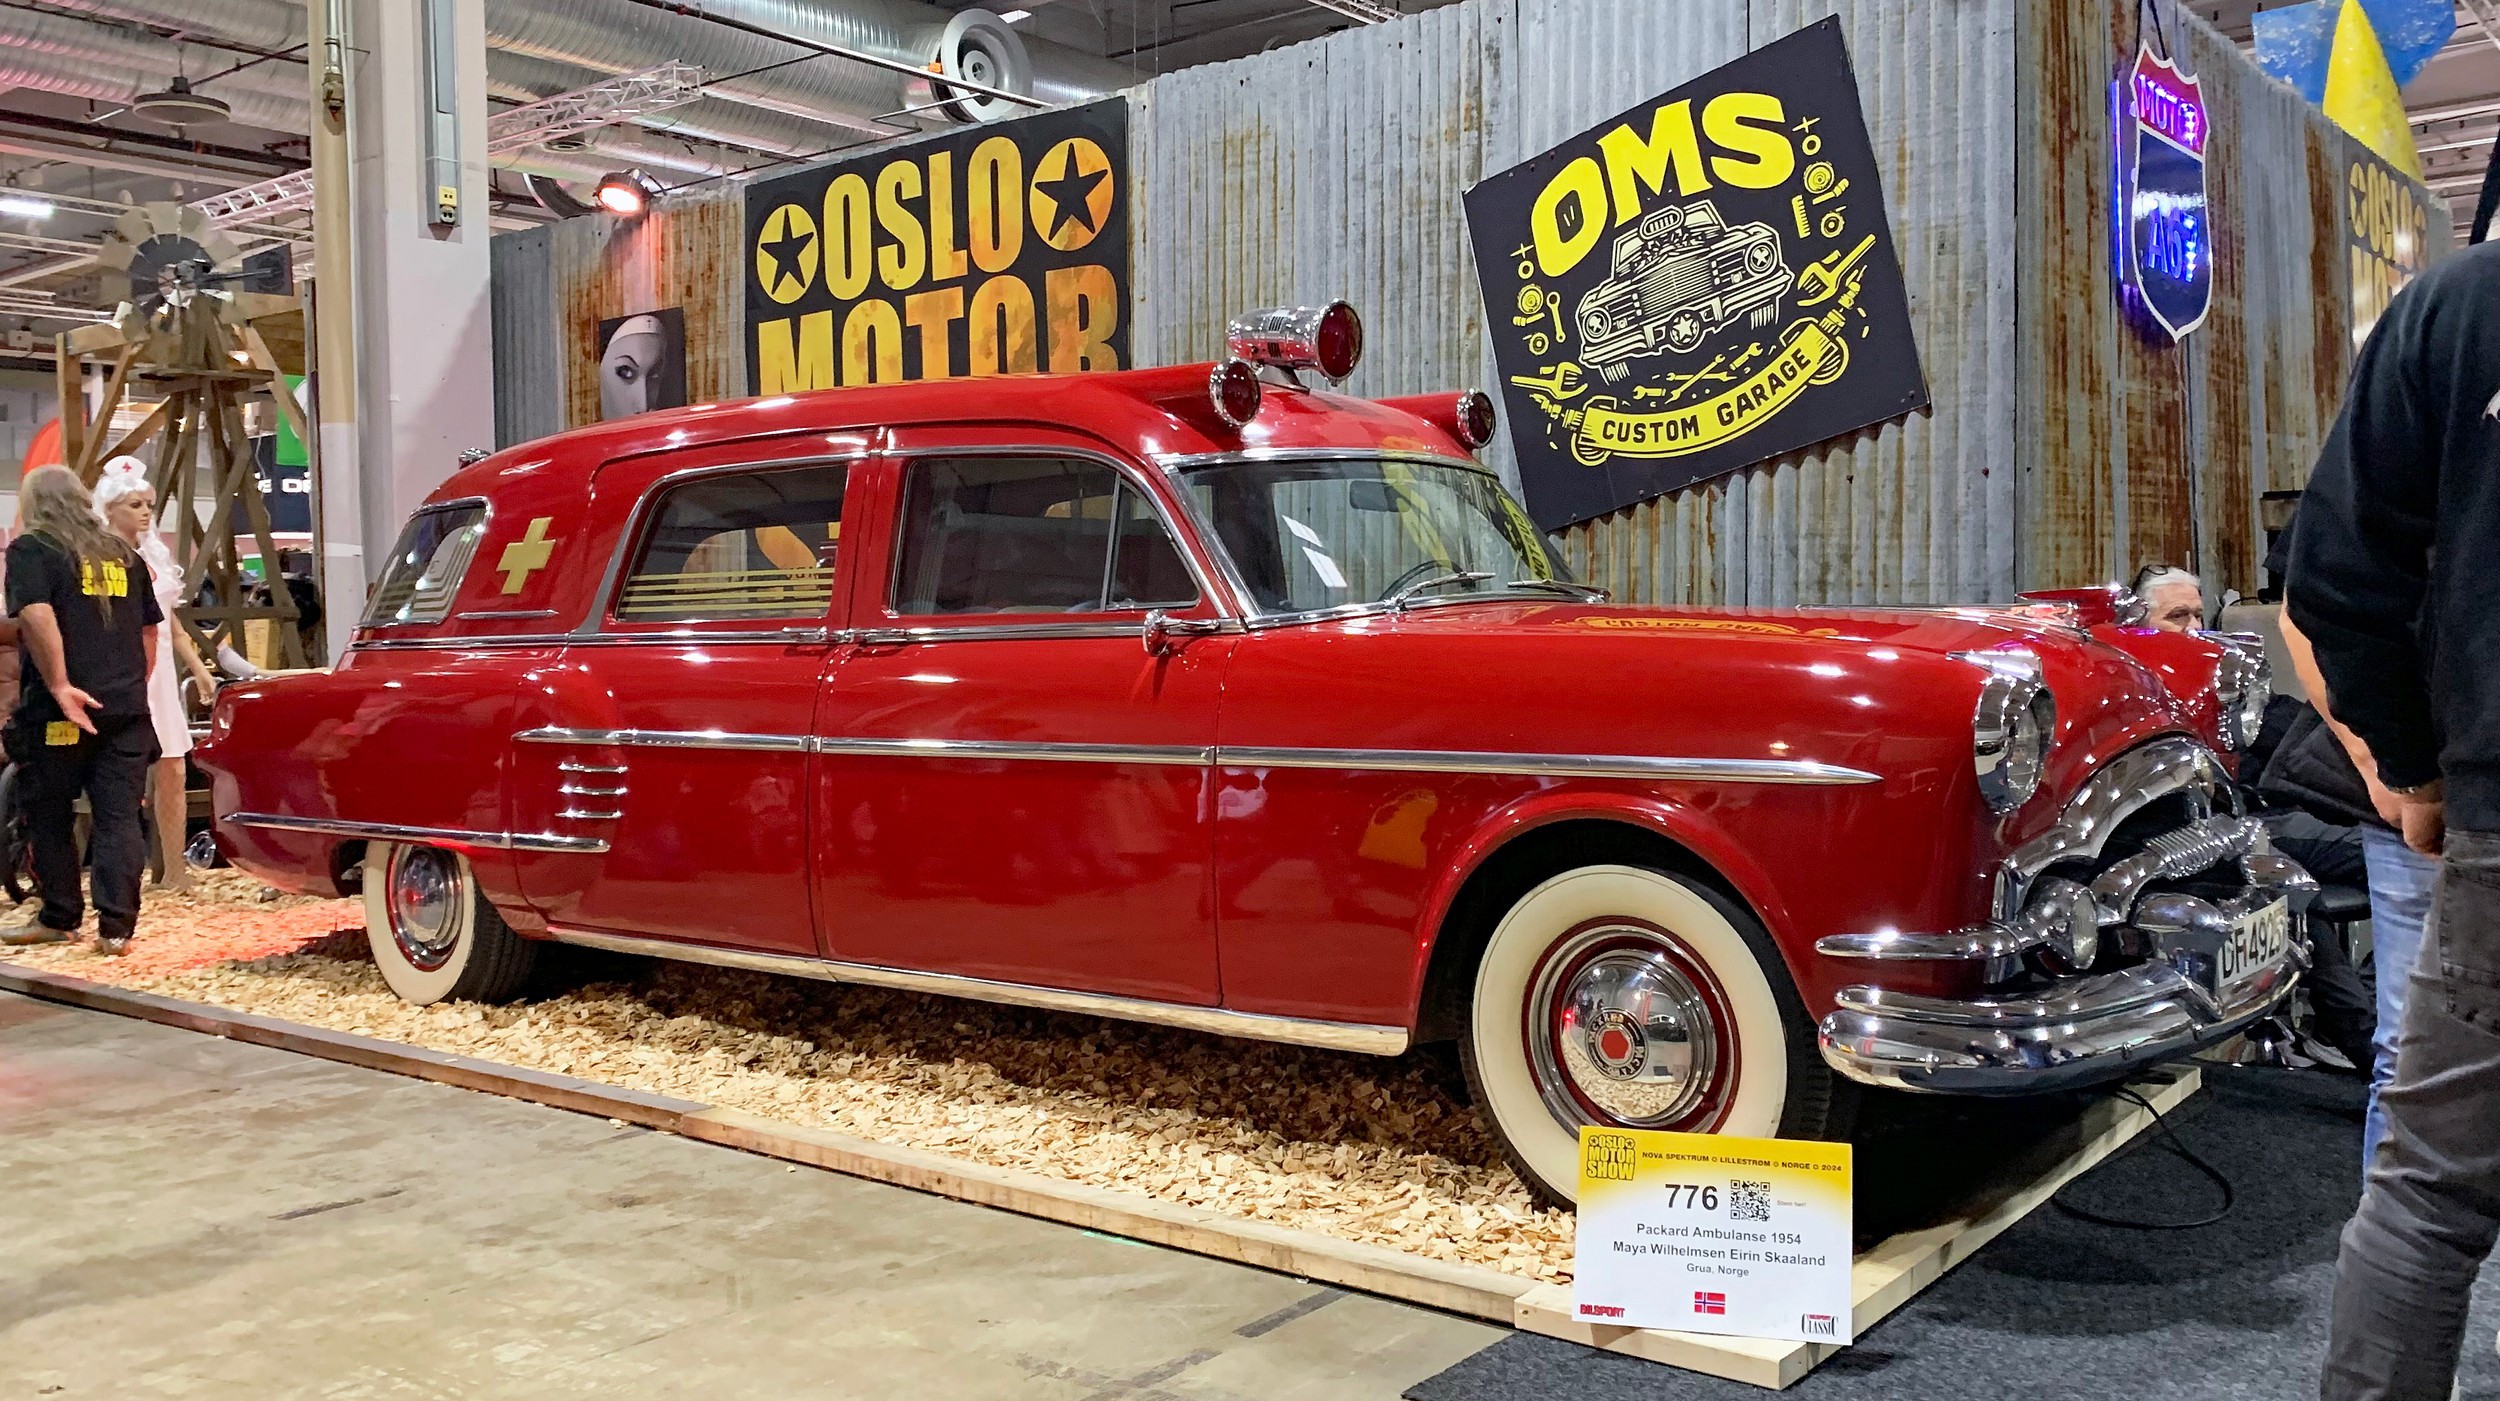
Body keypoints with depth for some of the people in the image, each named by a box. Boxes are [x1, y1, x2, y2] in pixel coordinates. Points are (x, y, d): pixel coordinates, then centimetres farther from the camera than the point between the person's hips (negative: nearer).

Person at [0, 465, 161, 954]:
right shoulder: (124, 554, 15)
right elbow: (149, 630, 19)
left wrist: (60, 685, -19)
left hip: (58, 712, -4)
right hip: (127, 709, 4)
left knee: (50, 817, 11)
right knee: (119, 817, 2)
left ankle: (59, 918, 20)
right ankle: (116, 926, -3)